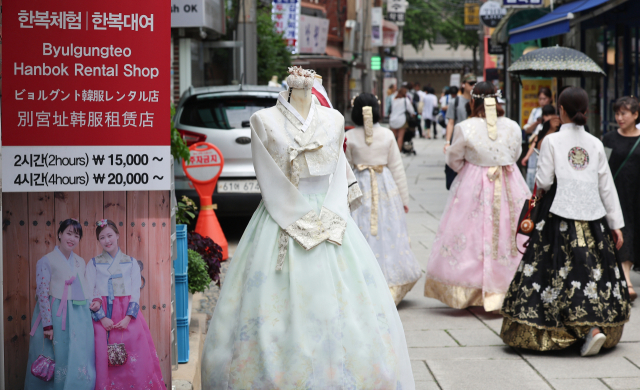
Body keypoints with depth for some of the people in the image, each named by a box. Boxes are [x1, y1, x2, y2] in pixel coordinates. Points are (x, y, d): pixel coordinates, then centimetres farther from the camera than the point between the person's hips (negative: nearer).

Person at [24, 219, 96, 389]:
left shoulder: (80, 262, 14)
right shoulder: (46, 261, -6)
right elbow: (43, 295, -11)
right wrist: (48, 325, -15)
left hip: (80, 317, 6)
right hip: (57, 317, -6)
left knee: (79, 361, 5)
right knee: (58, 361, -3)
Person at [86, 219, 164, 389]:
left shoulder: (131, 262, 11)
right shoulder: (94, 264, 9)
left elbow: (135, 292, 4)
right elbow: (89, 294, 1)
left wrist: (128, 318, -11)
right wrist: (102, 318, -13)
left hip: (128, 314, 1)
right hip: (102, 316, -1)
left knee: (135, 361, -8)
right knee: (104, 359, -8)